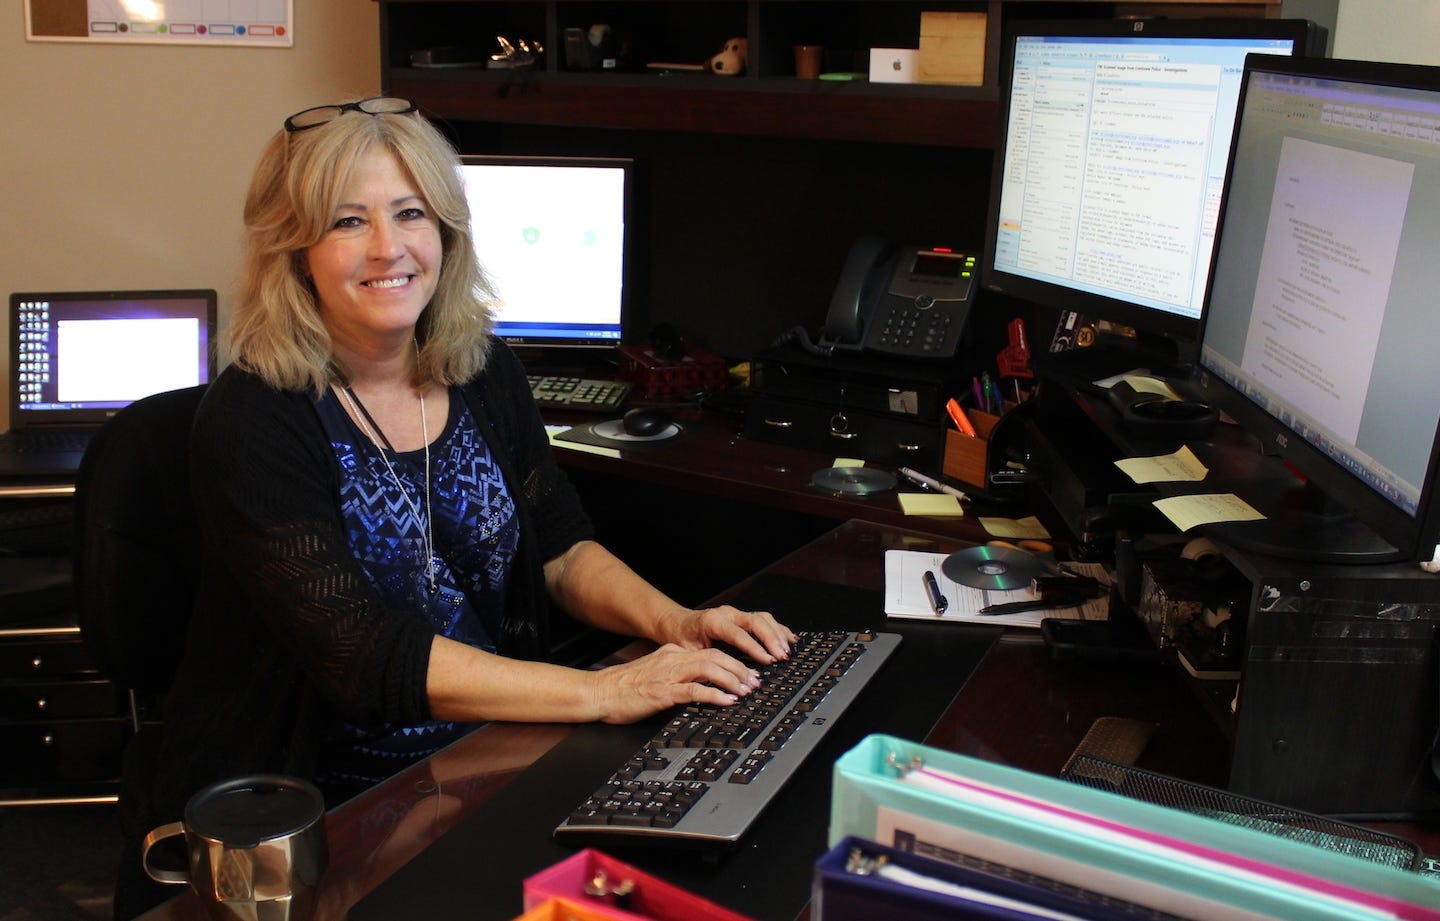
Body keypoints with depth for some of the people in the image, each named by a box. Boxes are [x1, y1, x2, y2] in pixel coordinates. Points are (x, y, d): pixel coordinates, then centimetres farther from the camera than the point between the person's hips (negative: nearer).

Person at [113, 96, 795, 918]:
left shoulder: (484, 371, 3)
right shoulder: (254, 418, -16)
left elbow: (563, 551, 9)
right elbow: (359, 656, -23)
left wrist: (674, 622, -11)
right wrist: (603, 692, -27)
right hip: (297, 809, -5)